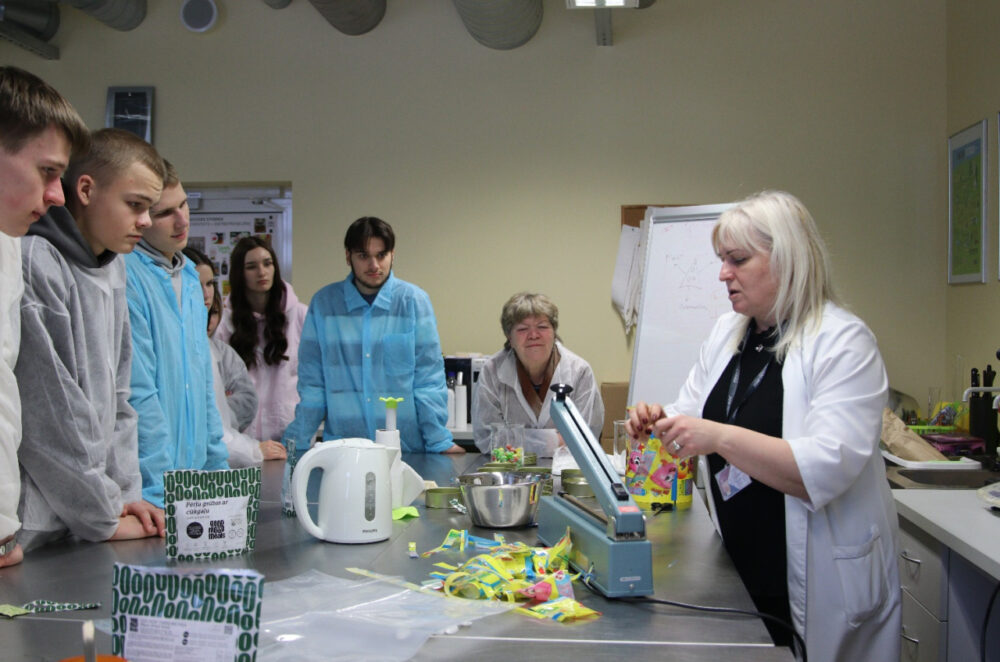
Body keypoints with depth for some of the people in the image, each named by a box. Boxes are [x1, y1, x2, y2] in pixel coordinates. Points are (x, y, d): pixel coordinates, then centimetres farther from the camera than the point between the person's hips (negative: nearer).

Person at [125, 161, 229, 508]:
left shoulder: (189, 276, 14)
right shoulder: (124, 275, -14)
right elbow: (137, 394, -17)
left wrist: (218, 465, 15)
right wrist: (162, 493, -17)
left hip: (194, 469, 8)